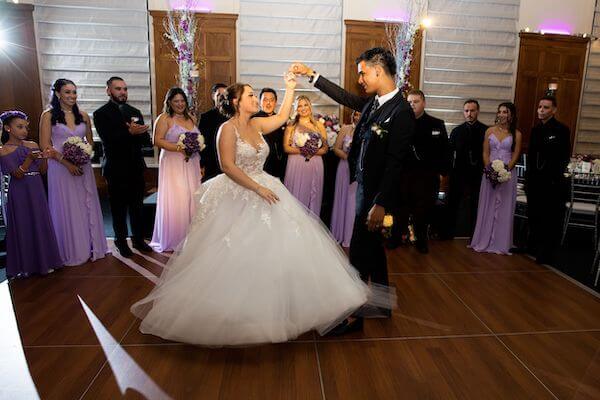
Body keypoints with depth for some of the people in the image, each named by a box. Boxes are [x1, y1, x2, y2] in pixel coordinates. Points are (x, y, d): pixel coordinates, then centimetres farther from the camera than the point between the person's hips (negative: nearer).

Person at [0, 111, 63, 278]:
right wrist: (29, 158, -26)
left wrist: (43, 158, -14)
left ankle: (43, 261, 22)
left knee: (41, 224, 9)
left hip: (36, 191, 4)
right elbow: (18, 174, -14)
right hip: (20, 193, -4)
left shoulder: (33, 145, 5)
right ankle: (24, 264, 19)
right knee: (23, 227, 4)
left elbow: (43, 171, 4)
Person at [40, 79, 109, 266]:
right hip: (61, 167, -3)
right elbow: (45, 146, -7)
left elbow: (90, 141, 14)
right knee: (67, 209, 4)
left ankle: (91, 246, 21)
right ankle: (72, 251, 17)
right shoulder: (48, 116, -2)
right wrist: (67, 163, -16)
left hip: (83, 166, 3)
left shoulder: (83, 115, 8)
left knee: (88, 206, 8)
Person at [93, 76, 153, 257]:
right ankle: (121, 241, 22)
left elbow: (146, 138, 3)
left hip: (136, 167, 4)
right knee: (119, 208, 7)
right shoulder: (101, 114, -3)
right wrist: (129, 133, -29)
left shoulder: (135, 111, 11)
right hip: (116, 169, -4)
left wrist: (137, 132, -18)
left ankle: (139, 239, 24)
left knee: (137, 206, 11)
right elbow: (108, 139, -17)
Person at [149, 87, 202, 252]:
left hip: (191, 165, 5)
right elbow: (158, 140, -11)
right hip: (173, 165, -5)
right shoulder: (164, 118, -1)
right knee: (175, 201, -3)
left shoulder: (192, 118, 16)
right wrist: (179, 148, -19)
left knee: (191, 199, 5)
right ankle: (173, 240, 9)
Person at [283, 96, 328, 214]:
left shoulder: (319, 125, 10)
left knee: (313, 196, 3)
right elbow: (286, 147, -1)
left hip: (314, 165, 1)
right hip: (296, 165, -1)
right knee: (296, 196, -1)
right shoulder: (291, 126, 7)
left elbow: (325, 148, 4)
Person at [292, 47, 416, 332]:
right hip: (365, 185, 9)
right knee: (372, 247, 19)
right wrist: (311, 75, 21)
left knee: (359, 251, -1)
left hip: (376, 192, -9)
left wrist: (380, 204, -22)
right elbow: (346, 97, 20)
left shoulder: (401, 112, -19)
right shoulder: (374, 103, 5)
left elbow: (395, 163, -21)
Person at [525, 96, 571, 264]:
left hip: (552, 182, -6)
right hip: (534, 181, 6)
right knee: (534, 216, 15)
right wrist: (527, 178, 10)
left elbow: (565, 157, -10)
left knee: (552, 219, 4)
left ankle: (547, 254, 15)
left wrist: (556, 177, -13)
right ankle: (535, 248, 31)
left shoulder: (561, 129, -8)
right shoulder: (535, 130, 9)